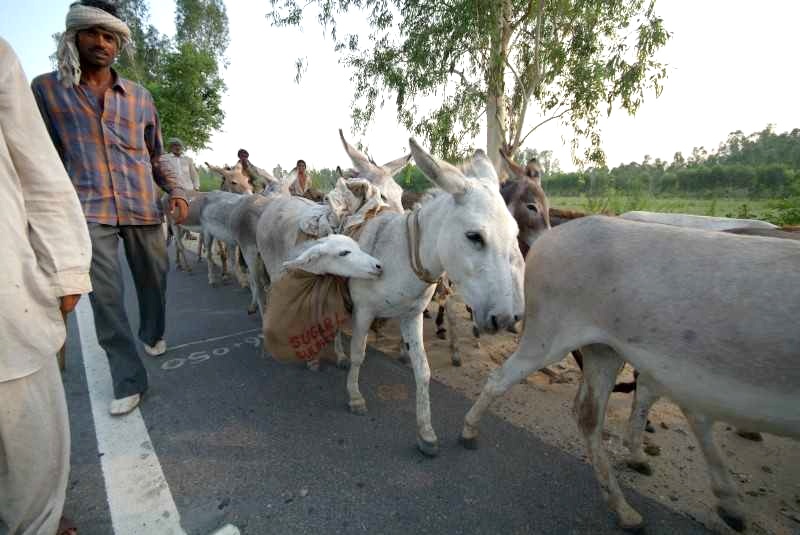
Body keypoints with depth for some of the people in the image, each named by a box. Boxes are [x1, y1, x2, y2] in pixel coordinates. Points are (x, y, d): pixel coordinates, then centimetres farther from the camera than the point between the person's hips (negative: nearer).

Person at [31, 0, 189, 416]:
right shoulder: (45, 89, 8)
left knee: (153, 281, 13)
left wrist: (176, 192, 2)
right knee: (105, 297, -7)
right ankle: (129, 381, 3)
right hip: (90, 210, -2)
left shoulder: (140, 96, 11)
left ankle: (152, 335, 41)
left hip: (143, 208, 2)